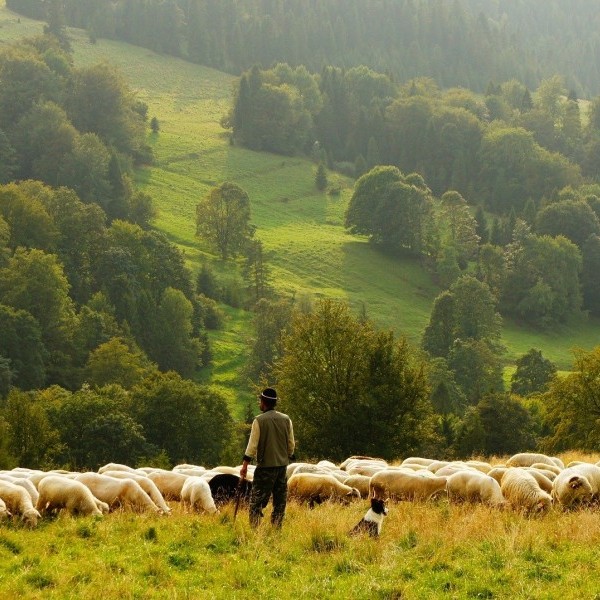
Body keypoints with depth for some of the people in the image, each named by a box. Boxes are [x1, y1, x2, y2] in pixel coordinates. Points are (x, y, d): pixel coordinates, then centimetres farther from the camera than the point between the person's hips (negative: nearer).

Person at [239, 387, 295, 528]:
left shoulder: (259, 421, -9)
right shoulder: (286, 420, 4)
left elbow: (252, 445, -9)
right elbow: (291, 444, 9)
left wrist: (245, 465, -4)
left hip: (265, 466, -4)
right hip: (282, 464, 4)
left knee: (257, 500, 0)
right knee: (280, 500, 11)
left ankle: (254, 528, -6)